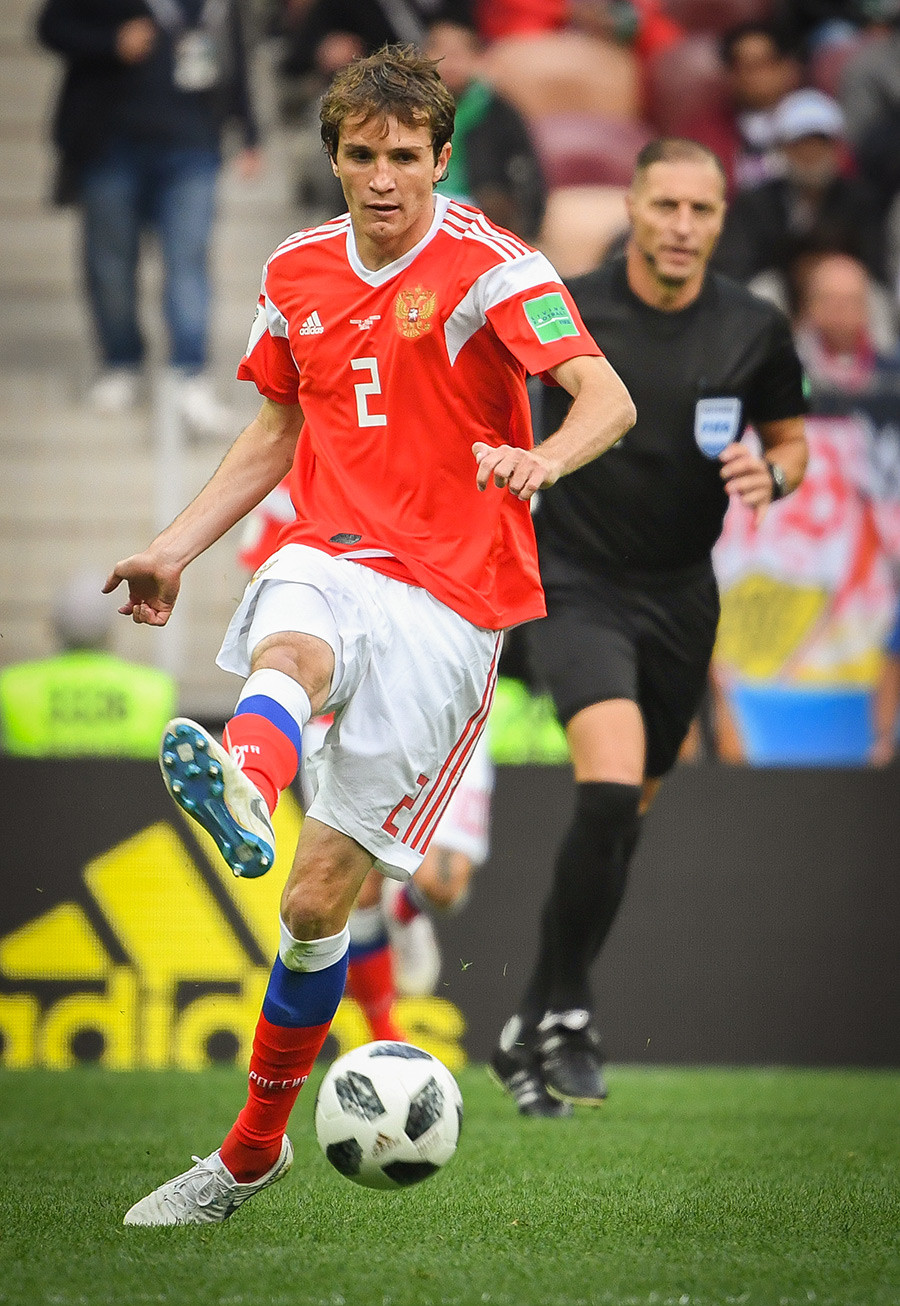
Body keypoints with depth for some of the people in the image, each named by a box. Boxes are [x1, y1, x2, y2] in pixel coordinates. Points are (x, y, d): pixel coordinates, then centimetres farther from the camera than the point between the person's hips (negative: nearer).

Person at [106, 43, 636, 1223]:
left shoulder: (489, 269, -6)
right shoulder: (299, 273, 12)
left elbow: (607, 395, -21)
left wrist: (547, 456, -42)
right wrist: (176, 549, 19)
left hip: (449, 594, -3)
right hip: (329, 559, 4)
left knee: (318, 901, -4)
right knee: (288, 653, -39)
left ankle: (255, 1145, 12)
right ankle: (241, 782, -74)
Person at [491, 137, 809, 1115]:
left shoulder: (754, 330, -3)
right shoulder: (563, 310, -11)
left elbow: (789, 438, 11)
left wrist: (772, 474, -12)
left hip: (680, 596, 4)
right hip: (576, 584, -4)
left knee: (619, 819, 13)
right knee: (610, 787, -26)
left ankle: (533, 1028, 31)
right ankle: (564, 1015, -14)